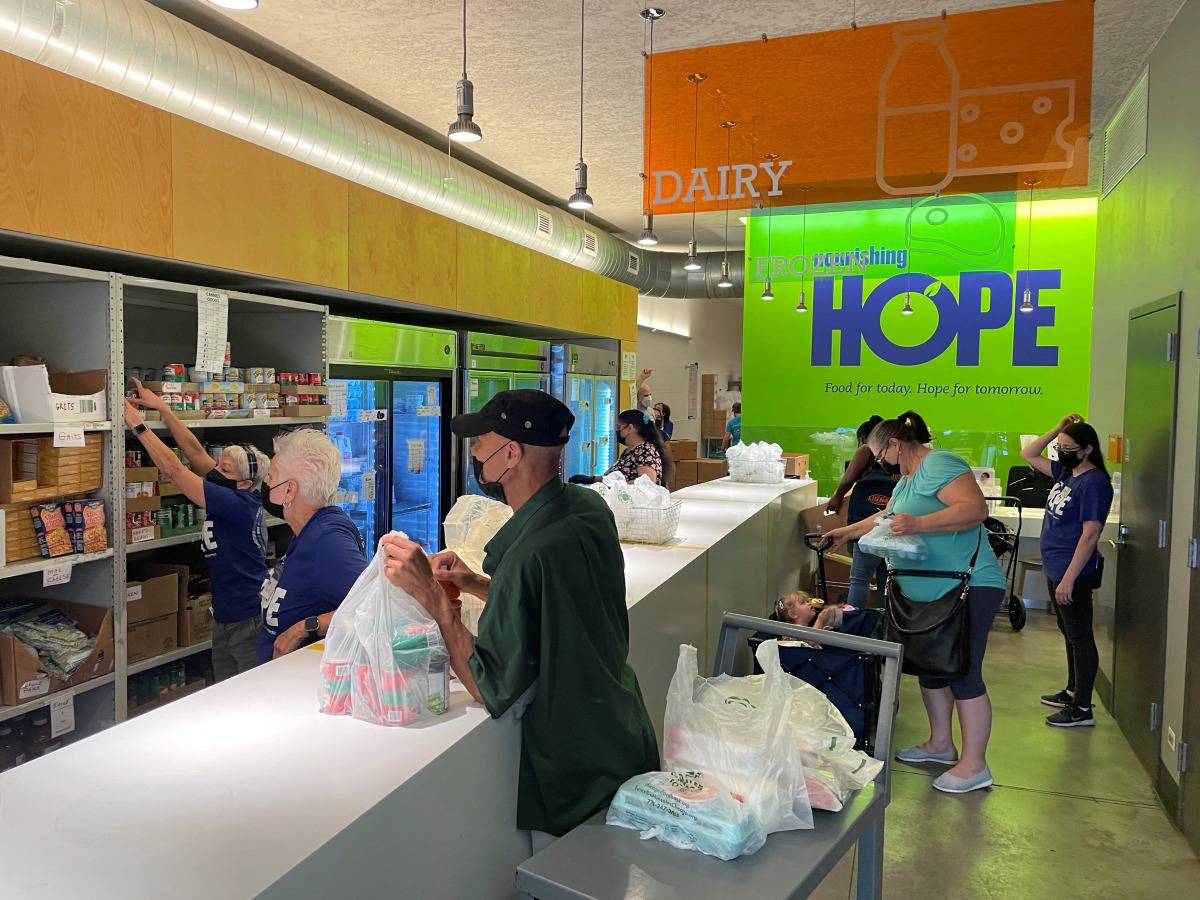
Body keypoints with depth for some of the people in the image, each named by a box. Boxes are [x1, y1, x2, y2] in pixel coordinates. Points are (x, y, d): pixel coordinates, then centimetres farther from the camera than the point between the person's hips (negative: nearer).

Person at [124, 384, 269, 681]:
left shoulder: (238, 503, -22)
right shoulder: (235, 498, 2)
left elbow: (174, 469, -22)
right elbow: (194, 449, 5)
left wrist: (137, 424, -15)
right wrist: (161, 407, 4)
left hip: (249, 621, -9)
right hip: (225, 619, 9)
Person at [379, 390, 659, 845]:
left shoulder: (529, 554, -31)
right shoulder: (590, 509, -5)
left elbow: (491, 689, -22)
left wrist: (430, 593, -21)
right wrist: (478, 584, 2)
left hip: (578, 782, -8)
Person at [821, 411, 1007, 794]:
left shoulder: (938, 465, -15)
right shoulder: (907, 478, 18)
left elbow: (976, 508, -28)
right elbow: (887, 518, 33)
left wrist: (919, 524, -34)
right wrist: (848, 532, 34)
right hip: (929, 592, 11)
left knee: (963, 674, -5)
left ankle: (974, 765, 6)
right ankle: (941, 744, 32)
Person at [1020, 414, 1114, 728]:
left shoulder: (1094, 482, -18)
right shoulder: (1065, 472, 8)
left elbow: (1090, 534, -22)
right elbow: (1028, 455, 20)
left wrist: (1068, 579, -24)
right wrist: (1057, 429, 7)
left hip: (1073, 573, -9)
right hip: (1055, 569, 9)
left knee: (1080, 637, 0)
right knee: (1070, 634, 20)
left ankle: (1082, 709, 8)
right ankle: (1072, 692, 34)